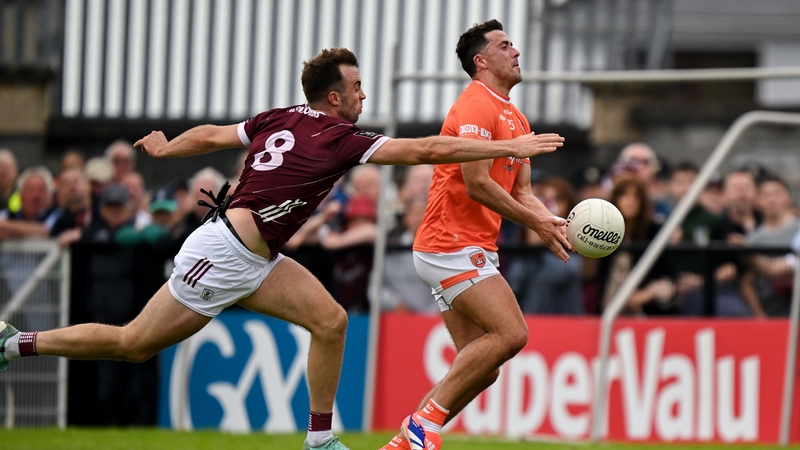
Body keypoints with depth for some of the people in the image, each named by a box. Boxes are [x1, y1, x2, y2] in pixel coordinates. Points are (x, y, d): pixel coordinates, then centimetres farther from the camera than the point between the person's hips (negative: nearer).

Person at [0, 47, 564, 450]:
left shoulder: (280, 120, 6)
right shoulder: (340, 140, -17)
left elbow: (212, 135, 16)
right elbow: (427, 150, -21)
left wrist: (165, 148, 35)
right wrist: (509, 147, -18)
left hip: (253, 261, 9)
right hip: (223, 254, -9)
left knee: (330, 320, -1)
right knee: (134, 344, 1)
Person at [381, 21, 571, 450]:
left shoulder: (516, 119, 20)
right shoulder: (476, 105, -11)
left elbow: (521, 192, 19)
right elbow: (477, 184, -19)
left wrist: (557, 224, 0)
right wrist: (536, 223, -15)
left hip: (475, 252, 10)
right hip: (453, 245, -10)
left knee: (482, 366, 4)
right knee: (511, 333, -20)